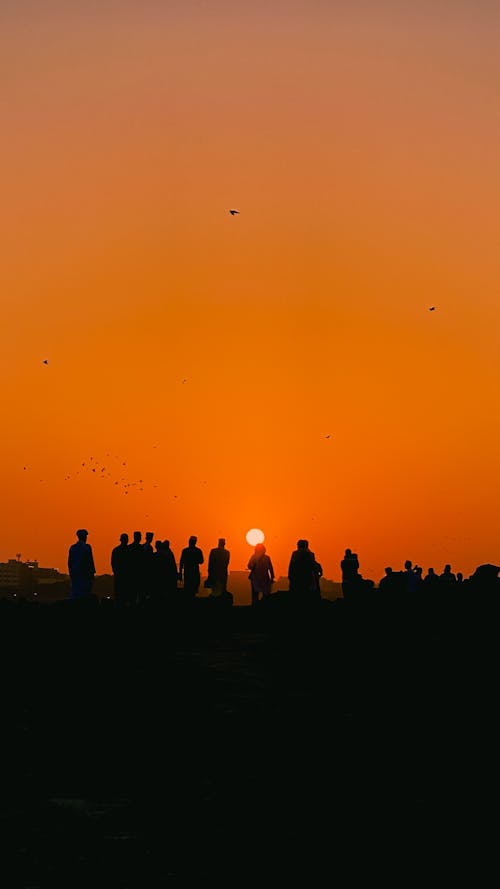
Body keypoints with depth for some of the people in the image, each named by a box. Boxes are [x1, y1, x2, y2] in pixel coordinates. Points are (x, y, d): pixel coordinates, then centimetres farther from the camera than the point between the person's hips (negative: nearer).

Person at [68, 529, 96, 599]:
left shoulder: (72, 547, 8)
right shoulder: (87, 547, -8)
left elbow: (69, 562, 10)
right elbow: (90, 561, -10)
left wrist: (71, 573, 17)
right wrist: (92, 573, -4)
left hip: (74, 574, 5)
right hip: (85, 574, -5)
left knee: (75, 594, 6)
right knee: (85, 594, -5)